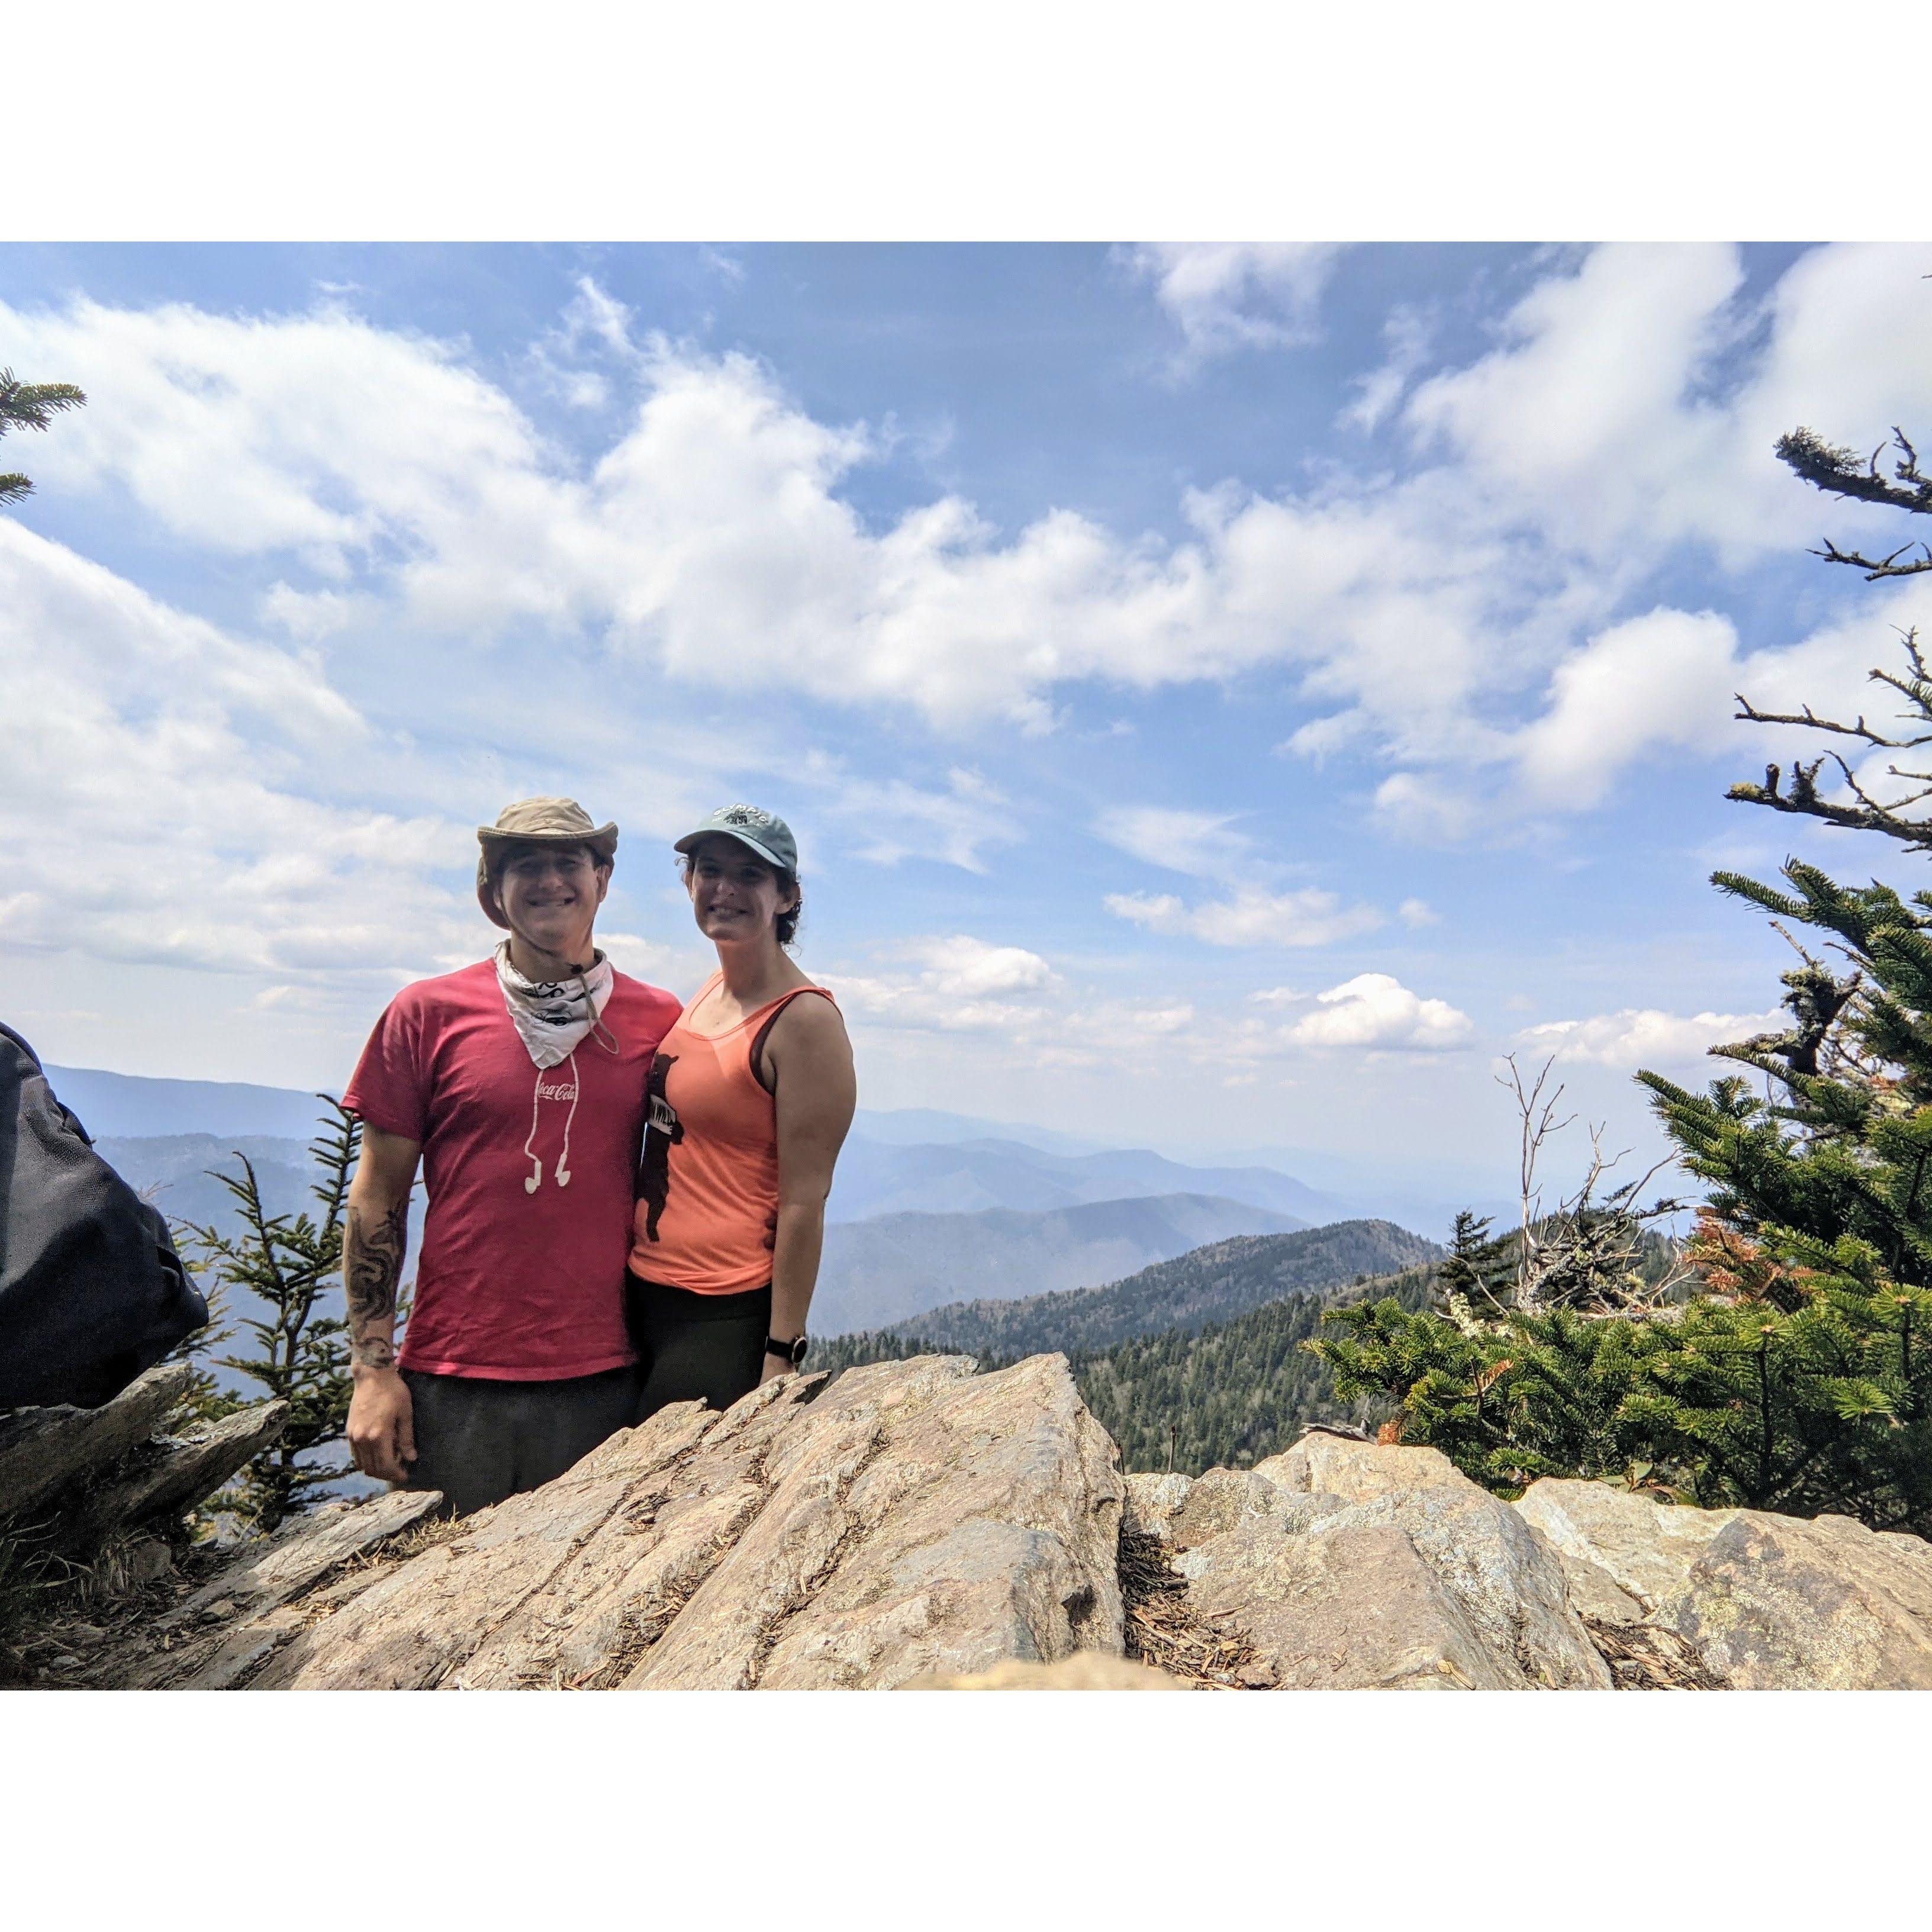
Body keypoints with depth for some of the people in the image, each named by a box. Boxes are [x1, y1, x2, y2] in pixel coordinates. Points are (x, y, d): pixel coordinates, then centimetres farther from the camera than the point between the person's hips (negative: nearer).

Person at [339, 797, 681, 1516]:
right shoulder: (428, 1013, -2)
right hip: (452, 1383, -1)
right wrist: (372, 1368, -1)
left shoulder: (659, 1021, 1)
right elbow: (377, 1199, 2)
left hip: (598, 1382, 1)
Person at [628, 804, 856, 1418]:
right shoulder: (708, 994, 7)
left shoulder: (803, 1019, -17)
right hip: (643, 1297, 8)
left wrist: (781, 1355, -17)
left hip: (726, 1319, -8)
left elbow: (803, 1204, -19)